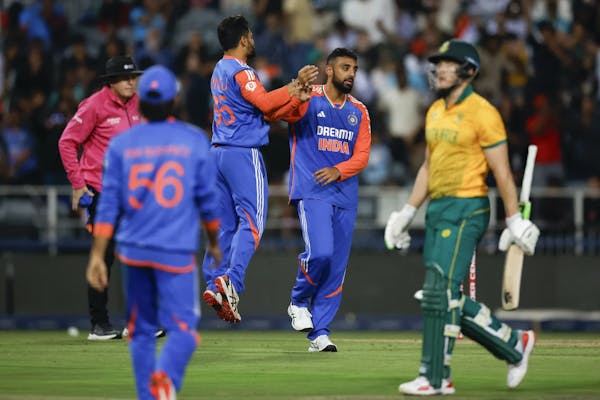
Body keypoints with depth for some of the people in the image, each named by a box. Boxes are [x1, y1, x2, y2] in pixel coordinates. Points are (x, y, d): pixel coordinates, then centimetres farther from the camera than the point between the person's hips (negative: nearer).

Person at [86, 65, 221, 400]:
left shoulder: (122, 144, 3)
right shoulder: (195, 140, -1)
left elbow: (108, 205, -1)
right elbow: (208, 200, 2)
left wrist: (98, 255, 0)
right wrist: (214, 243, 17)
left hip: (133, 250, 3)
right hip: (176, 250, -3)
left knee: (141, 329, 15)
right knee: (182, 328, -4)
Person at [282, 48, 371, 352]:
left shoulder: (359, 112, 15)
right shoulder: (307, 100, 0)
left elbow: (362, 155, 8)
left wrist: (339, 171, -13)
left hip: (345, 195, 5)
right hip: (312, 191, -5)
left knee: (337, 265, 3)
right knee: (320, 252, -23)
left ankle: (319, 333, 11)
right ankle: (299, 303, 5)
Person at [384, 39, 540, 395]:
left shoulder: (482, 112, -9)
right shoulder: (435, 111, 15)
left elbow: (502, 172, -10)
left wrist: (514, 220, -12)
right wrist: (409, 212, 18)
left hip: (466, 209, -9)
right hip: (437, 209, 9)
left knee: (440, 291, -12)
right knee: (447, 298, 8)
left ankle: (434, 377, -8)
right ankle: (514, 343, 21)